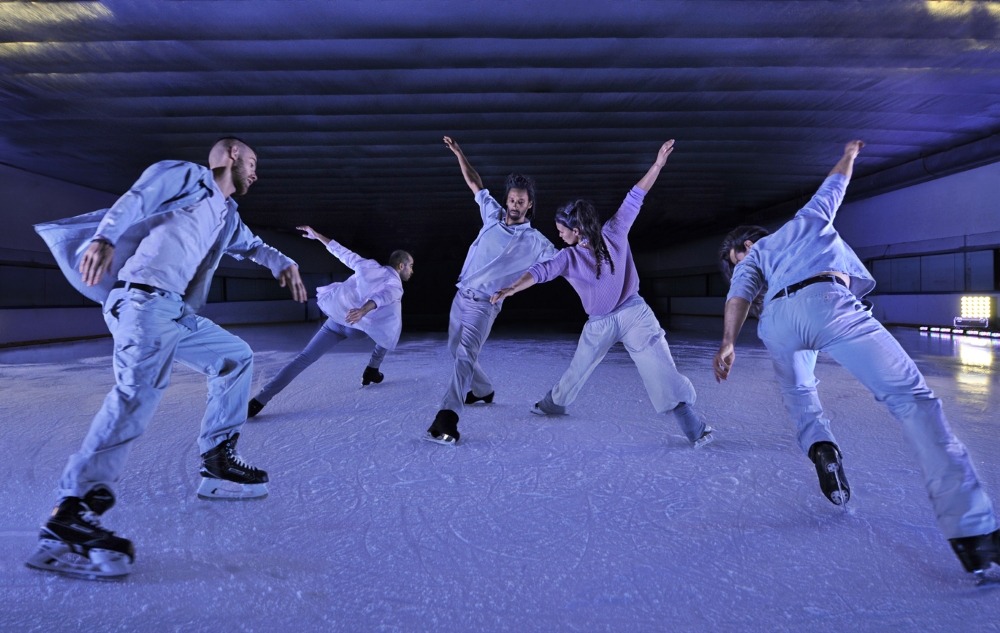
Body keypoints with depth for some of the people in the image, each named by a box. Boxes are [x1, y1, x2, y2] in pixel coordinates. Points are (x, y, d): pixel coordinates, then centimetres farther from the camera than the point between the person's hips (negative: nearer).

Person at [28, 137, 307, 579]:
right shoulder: (187, 176, 6)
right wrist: (105, 236, -26)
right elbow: (134, 200, -7)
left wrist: (282, 264, 22)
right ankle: (69, 518, -30)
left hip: (177, 313, 10)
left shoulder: (228, 215, 29)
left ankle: (217, 464, 17)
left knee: (236, 357, 16)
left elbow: (251, 245, 43)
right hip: (144, 298, -9)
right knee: (140, 388, -26)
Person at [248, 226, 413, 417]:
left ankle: (259, 401, -3)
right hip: (357, 327, -4)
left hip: (335, 320, 4)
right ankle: (372, 371, 29)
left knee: (304, 358, 3)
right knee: (388, 330, 26)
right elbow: (381, 297, -21)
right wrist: (363, 311, -40)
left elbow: (342, 252, 20)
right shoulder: (396, 287, 2)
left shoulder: (369, 265, 17)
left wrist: (317, 236, 31)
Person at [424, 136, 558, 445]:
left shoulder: (536, 242, -5)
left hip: (484, 305, -6)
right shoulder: (493, 214, 6)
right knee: (456, 350, 19)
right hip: (461, 296, 6)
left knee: (465, 354, -25)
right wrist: (458, 153, 10)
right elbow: (475, 183, 13)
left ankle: (447, 418, -35)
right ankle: (483, 391, 43)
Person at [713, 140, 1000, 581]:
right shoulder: (809, 217, 38)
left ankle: (819, 445, 4)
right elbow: (836, 182, 53)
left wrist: (728, 343, 1)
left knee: (798, 392, 34)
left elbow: (740, 294, 12)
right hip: (827, 302, -1)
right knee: (911, 398, -7)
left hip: (777, 319, 2)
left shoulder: (753, 255, 33)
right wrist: (849, 155, 73)